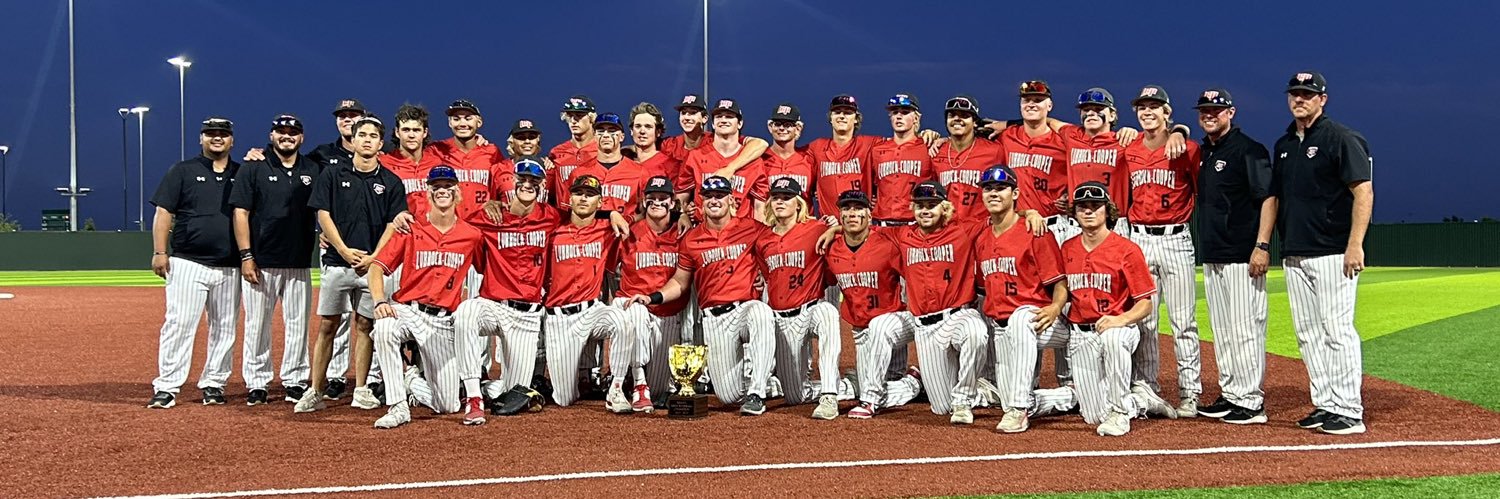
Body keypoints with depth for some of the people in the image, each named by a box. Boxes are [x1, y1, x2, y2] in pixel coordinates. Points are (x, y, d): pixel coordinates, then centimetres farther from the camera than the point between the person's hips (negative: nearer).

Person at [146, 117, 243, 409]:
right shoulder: (183, 171, 6)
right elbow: (163, 212, 1)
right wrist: (159, 252, -7)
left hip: (229, 267, 3)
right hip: (188, 263, -3)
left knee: (225, 328, 6)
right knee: (179, 324, -9)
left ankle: (213, 384, 15)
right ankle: (166, 388, -7)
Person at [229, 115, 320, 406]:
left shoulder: (312, 170, 11)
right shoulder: (253, 168, 1)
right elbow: (241, 212, -3)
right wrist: (246, 256, -9)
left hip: (299, 264, 3)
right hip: (260, 262, -3)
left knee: (298, 324, 4)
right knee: (257, 324, 1)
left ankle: (294, 382, 13)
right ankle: (257, 384, 9)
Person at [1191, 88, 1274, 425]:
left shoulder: (1248, 149, -8)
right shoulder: (1202, 152, 15)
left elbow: (1268, 197, -13)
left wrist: (1262, 245, -20)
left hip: (1243, 256, -9)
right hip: (1212, 257, 9)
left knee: (1246, 329, -7)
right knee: (1222, 331, 12)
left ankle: (1252, 403, -4)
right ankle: (1230, 395, 20)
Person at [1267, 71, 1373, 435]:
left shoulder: (1342, 138, -5)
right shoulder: (1284, 145, 17)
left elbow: (1364, 192, -12)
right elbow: (1274, 196, 22)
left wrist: (1355, 245, -19)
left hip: (1332, 254, -8)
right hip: (1294, 255, 8)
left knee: (1337, 330, -9)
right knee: (1308, 334, 8)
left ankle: (1349, 412, -5)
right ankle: (1324, 405, 15)